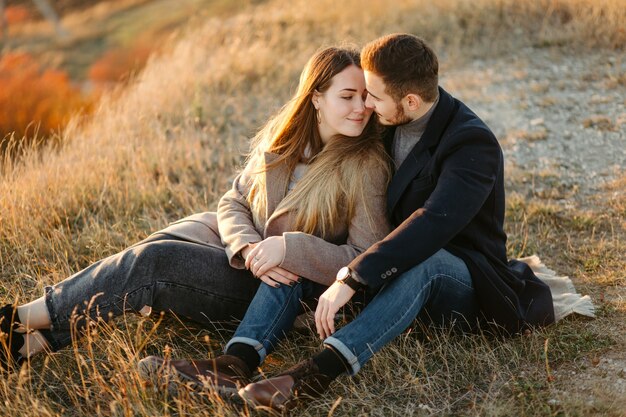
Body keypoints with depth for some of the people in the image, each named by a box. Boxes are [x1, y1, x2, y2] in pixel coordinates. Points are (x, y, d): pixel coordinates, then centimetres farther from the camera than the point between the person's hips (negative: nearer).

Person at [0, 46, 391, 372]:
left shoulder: (366, 167, -16)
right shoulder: (281, 137, 0)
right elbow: (234, 203, 2)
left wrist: (287, 248, -29)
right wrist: (249, 248, -20)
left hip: (280, 288, -5)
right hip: (239, 240, 5)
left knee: (155, 262, -22)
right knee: (152, 249, -20)